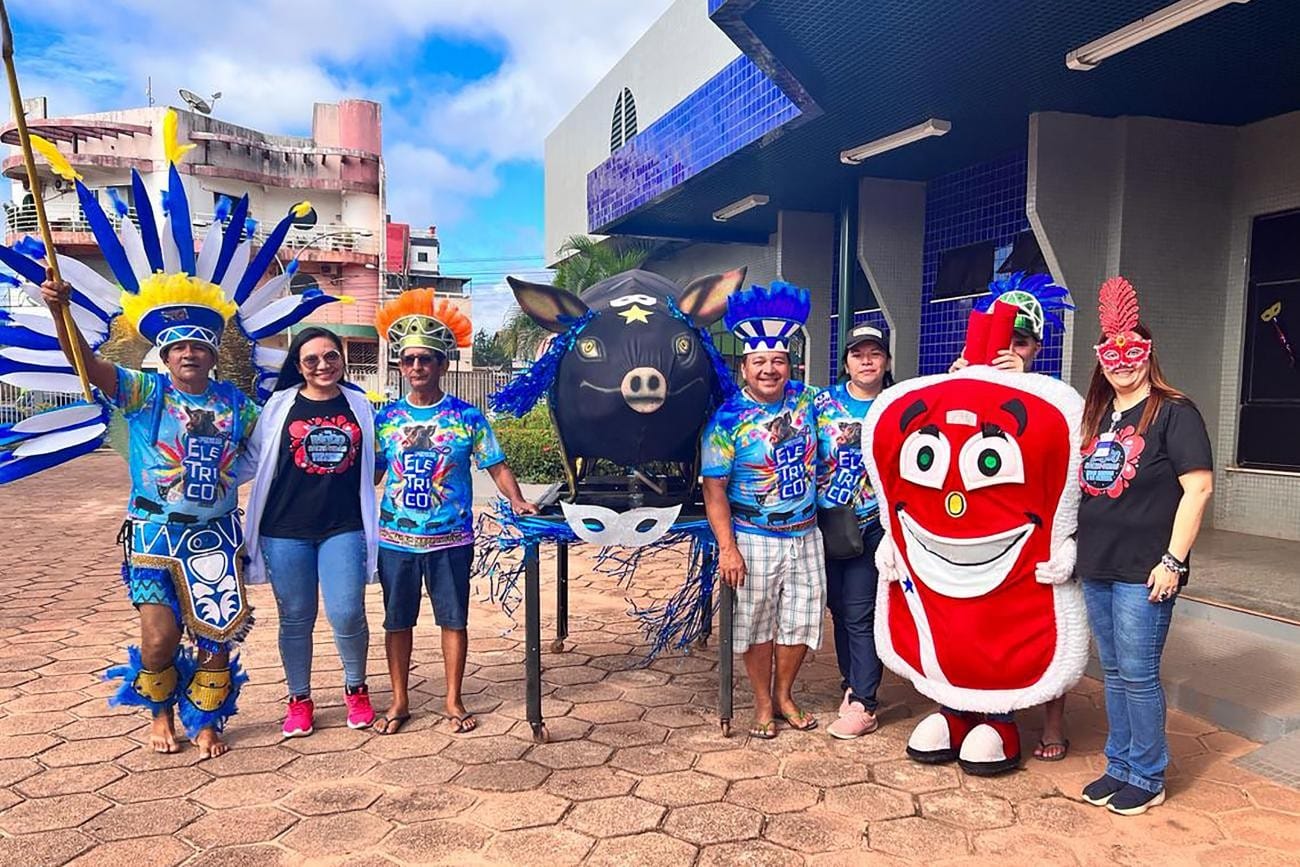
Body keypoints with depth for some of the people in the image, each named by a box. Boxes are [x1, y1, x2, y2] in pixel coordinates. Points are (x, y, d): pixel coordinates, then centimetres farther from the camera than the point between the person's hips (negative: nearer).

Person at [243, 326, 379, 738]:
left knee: (347, 614, -7)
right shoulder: (280, 405, 3)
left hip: (344, 528, 0)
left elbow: (373, 464, 17)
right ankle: (299, 700, 26)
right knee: (296, 618, 8)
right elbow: (255, 458, 4)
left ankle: (356, 689, 20)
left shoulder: (359, 405, 8)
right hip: (286, 530, 0)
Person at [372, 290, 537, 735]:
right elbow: (371, 474, 8)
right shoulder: (386, 418, 2)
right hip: (395, 538, 2)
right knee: (397, 620, 11)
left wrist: (517, 502, -18)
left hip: (450, 539, -2)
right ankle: (399, 702, 27)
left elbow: (497, 467, -3)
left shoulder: (467, 417, -4)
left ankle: (454, 701, 22)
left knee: (453, 619, 7)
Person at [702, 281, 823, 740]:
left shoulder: (805, 399, 0)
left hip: (805, 535, 4)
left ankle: (784, 695, 32)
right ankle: (763, 704, 26)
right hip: (754, 539, -4)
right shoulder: (727, 419, -12)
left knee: (801, 619, 12)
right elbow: (714, 489, -12)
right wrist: (727, 547, -19)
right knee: (756, 625, 7)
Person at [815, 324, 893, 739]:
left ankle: (863, 704, 6)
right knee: (839, 608, 13)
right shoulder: (823, 402, 1)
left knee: (859, 613, -3)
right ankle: (851, 682, 30)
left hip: (872, 527, -2)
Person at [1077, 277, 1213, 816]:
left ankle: (1147, 779, 17)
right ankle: (1118, 767, 27)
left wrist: (1173, 560, -16)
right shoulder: (1098, 414, 12)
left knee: (1138, 673, 0)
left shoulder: (1173, 412, -8)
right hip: (1097, 566, 6)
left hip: (1143, 570, -6)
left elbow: (1198, 487, -13)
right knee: (1114, 672, 14)